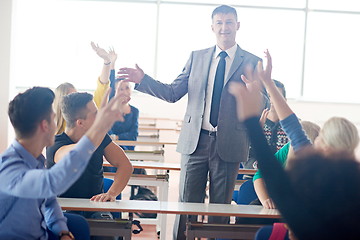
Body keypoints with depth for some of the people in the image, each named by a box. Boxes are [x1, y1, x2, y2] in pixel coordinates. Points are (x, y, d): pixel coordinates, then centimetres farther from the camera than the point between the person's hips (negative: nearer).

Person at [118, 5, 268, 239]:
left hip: (229, 144, -1)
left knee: (220, 207, 9)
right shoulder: (197, 57, 8)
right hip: (195, 141, 2)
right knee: (187, 204, 6)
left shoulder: (252, 62, 0)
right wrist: (142, 79, -6)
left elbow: (262, 104, -7)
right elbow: (173, 93, 6)